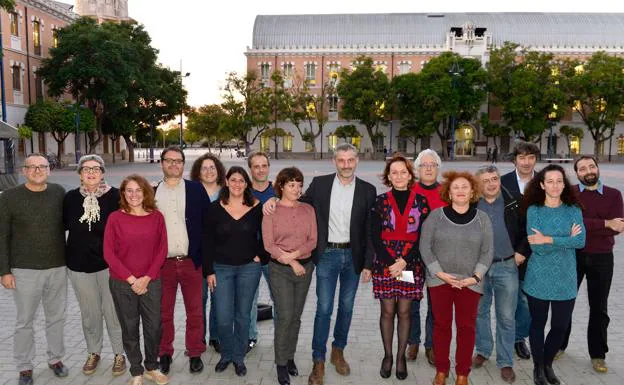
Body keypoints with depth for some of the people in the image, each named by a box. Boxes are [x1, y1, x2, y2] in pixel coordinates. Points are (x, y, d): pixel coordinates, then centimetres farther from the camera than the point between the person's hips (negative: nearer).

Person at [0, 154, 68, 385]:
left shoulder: (59, 193, 1)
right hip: (25, 271, -2)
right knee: (25, 321, 8)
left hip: (58, 268, 2)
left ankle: (55, 358, 30)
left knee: (56, 318, 13)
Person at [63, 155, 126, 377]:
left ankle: (119, 354, 23)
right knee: (89, 313, 14)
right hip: (79, 266, 3)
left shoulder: (115, 196, -8)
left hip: (109, 264, -2)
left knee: (113, 311, 6)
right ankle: (93, 352, 33)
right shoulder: (71, 198, 0)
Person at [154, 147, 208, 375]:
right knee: (163, 313, 11)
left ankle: (195, 353, 22)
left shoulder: (196, 189, 2)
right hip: (162, 262, 1)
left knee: (195, 312, 8)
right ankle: (165, 353, 26)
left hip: (191, 261, 0)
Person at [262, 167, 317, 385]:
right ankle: (281, 364, 8)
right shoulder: (271, 210, -4)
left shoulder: (308, 210, 5)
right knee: (284, 316, -7)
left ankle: (290, 357, 27)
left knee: (296, 316, 11)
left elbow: (313, 240, 1)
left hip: (305, 267, 3)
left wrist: (293, 254, -14)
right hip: (280, 269, -3)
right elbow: (268, 244, -7)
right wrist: (291, 263, -12)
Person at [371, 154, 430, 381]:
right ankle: (387, 355, 20)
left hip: (411, 265, 0)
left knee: (404, 311, 6)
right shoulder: (380, 201, 2)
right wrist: (391, 262, -13)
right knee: (387, 311, 6)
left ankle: (401, 356, 20)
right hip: (384, 264, 0)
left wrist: (404, 261, -12)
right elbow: (375, 236, -2)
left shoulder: (420, 201, 2)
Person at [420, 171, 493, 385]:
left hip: (469, 283, 1)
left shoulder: (482, 218, 3)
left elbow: (487, 251, 2)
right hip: (439, 280, 0)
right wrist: (439, 273, -11)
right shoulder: (436, 215, 0)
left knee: (467, 327, 6)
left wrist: (476, 277, -10)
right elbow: (425, 246, -3)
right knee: (441, 325, 8)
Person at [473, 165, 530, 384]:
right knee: (479, 312, 13)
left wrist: (522, 251, -2)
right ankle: (483, 350, 33)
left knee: (506, 317, 5)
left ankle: (505, 362, 17)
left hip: (506, 267, 0)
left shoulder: (513, 203, -2)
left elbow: (527, 229, 7)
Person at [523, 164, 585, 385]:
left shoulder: (574, 210, 0)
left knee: (560, 326, 9)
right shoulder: (534, 210, -7)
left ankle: (548, 364, 34)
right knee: (538, 324, 11)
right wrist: (567, 240, -12)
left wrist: (549, 239, -21)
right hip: (539, 278, -2)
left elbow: (581, 241, -14)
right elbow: (536, 247, -15)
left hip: (565, 279, 2)